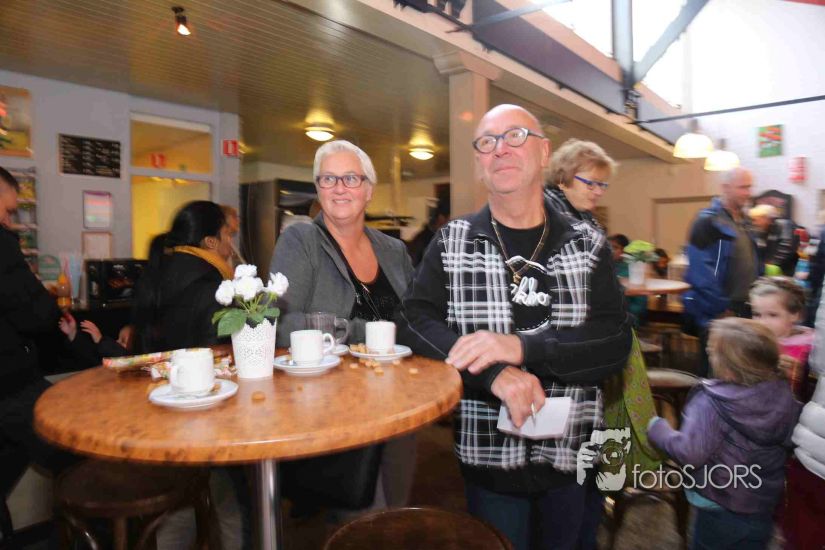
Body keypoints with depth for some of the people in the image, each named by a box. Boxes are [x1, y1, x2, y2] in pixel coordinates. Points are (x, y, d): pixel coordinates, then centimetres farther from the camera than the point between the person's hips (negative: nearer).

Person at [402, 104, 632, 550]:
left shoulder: (587, 244, -1)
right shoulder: (452, 242, -1)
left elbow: (615, 344, -9)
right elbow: (418, 321, -11)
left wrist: (521, 347, -25)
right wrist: (495, 374, -26)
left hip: (574, 460, 1)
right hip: (488, 461, -1)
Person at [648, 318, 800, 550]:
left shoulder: (711, 402, -28)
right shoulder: (785, 396, -10)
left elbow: (689, 454, -31)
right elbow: (788, 445, 3)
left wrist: (657, 428, -16)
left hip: (719, 508, -5)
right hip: (765, 508, 5)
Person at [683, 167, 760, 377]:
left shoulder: (742, 221, 12)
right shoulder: (708, 222, -15)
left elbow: (750, 265, 20)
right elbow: (702, 273, -22)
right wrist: (721, 309, -19)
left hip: (743, 312, 8)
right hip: (716, 316, -8)